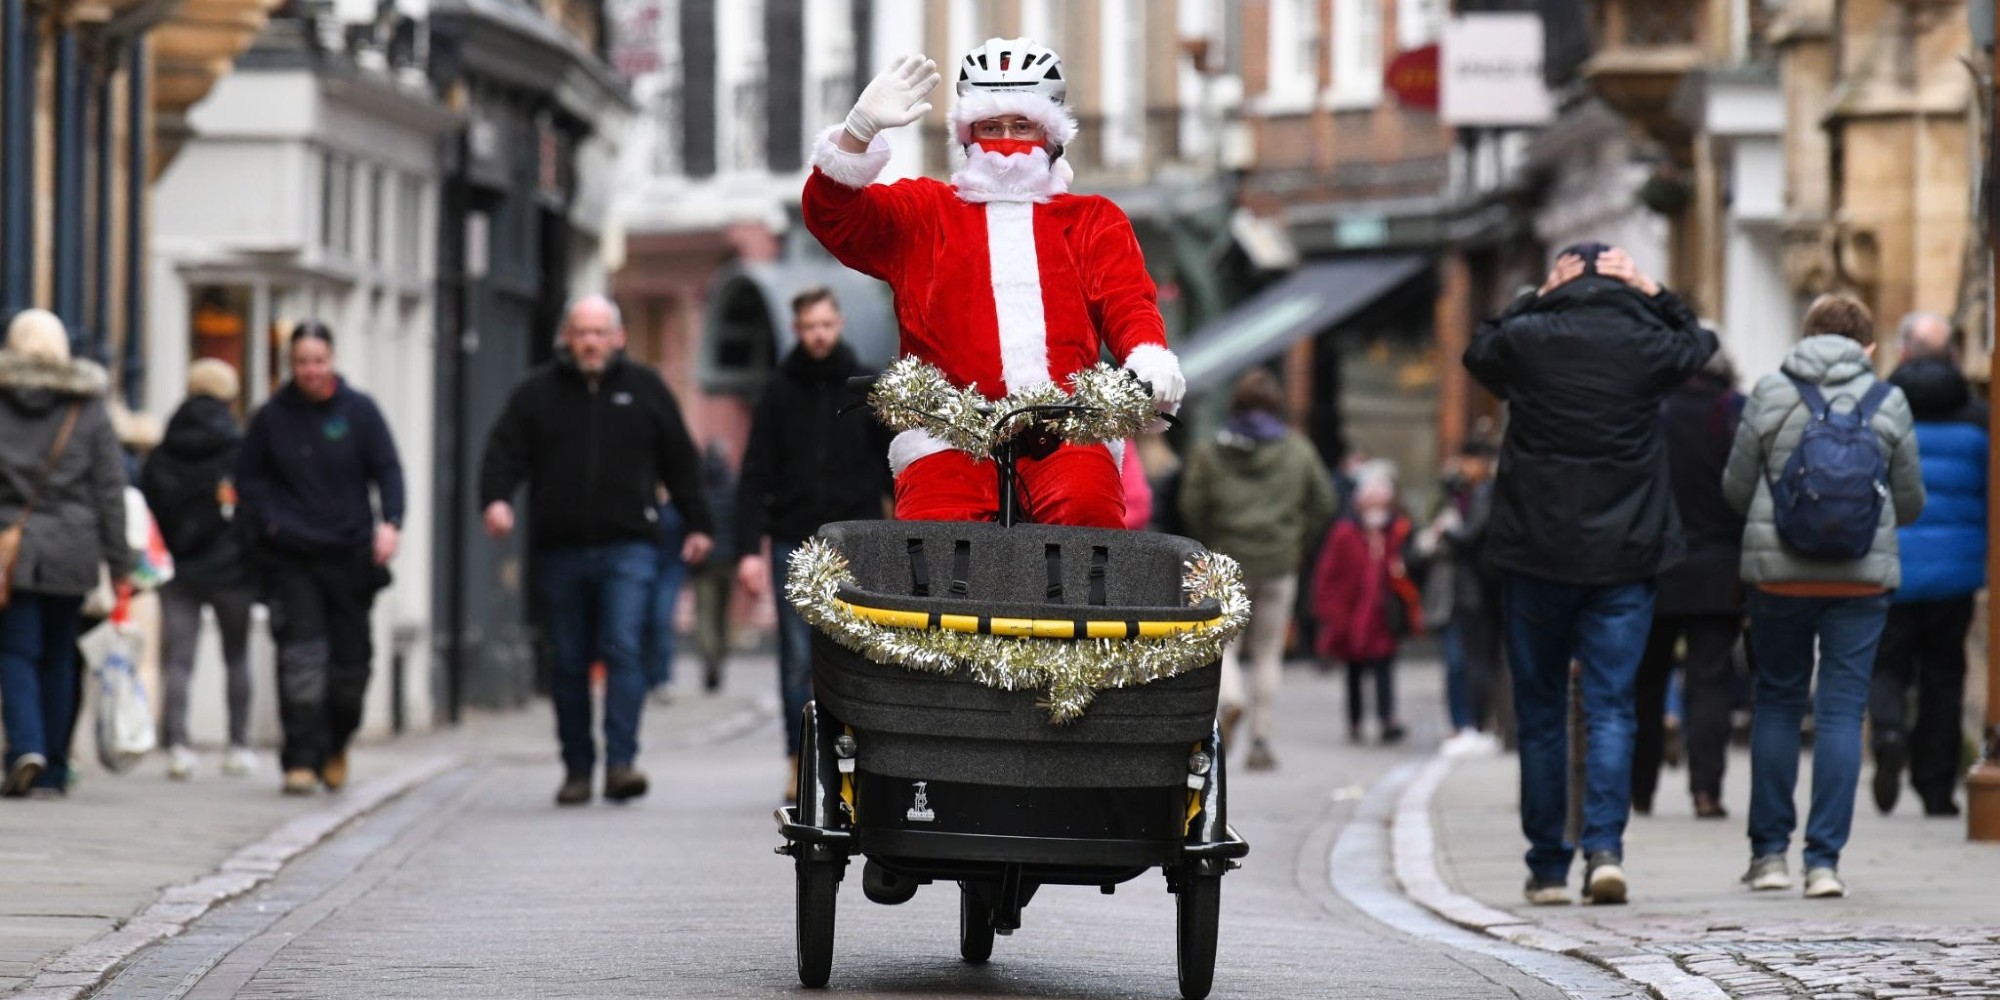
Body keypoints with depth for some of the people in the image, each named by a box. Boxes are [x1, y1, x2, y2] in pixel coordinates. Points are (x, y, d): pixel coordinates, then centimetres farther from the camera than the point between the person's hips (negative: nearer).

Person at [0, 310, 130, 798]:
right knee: (58, 657, 10)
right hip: (72, 551, 1)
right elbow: (110, 489, 3)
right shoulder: (89, 409, 2)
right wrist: (119, 563, 7)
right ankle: (53, 771, 11)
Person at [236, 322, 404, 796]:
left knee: (351, 659, 7)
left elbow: (388, 471, 1)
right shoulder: (271, 417, 6)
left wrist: (389, 521, -15)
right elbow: (248, 478, 14)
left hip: (349, 555, 1)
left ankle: (335, 744, 32)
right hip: (289, 557, -1)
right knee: (301, 655, -13)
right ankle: (301, 760, -12)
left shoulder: (358, 410, 3)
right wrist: (267, 523, -2)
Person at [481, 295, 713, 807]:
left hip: (628, 548, -1)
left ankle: (621, 761, -19)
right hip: (560, 549, 1)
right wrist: (496, 498, -17)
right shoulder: (537, 393, 8)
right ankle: (576, 769, 13)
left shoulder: (645, 389, 10)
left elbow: (681, 461, 14)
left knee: (624, 649, -15)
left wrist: (697, 524, 13)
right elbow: (504, 452, 2)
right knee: (570, 664, 5)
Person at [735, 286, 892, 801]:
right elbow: (755, 477, 5)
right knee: (798, 661, -1)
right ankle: (800, 765, 4)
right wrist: (749, 548, -5)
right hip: (794, 544, 0)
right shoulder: (780, 391, 6)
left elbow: (894, 468, 8)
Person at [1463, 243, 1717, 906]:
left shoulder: (1527, 339, -4)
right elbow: (1699, 342, 21)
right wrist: (1652, 294, 14)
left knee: (1539, 712, 9)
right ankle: (1605, 846, -17)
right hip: (1625, 554, 0)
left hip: (1536, 557, 0)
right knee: (1610, 707, 1)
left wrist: (1535, 297, 13)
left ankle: (1547, 867, 11)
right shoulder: (1645, 342, -2)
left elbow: (1479, 352, 19)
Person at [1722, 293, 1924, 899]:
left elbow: (1736, 489, 4)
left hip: (1779, 571, 0)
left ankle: (1769, 853, 13)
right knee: (1842, 708, 1)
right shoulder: (1888, 404, 2)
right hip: (1862, 576, 0)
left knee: (1777, 701, 13)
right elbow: (1910, 503, 8)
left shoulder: (1770, 395, 1)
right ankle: (1824, 859, -5)